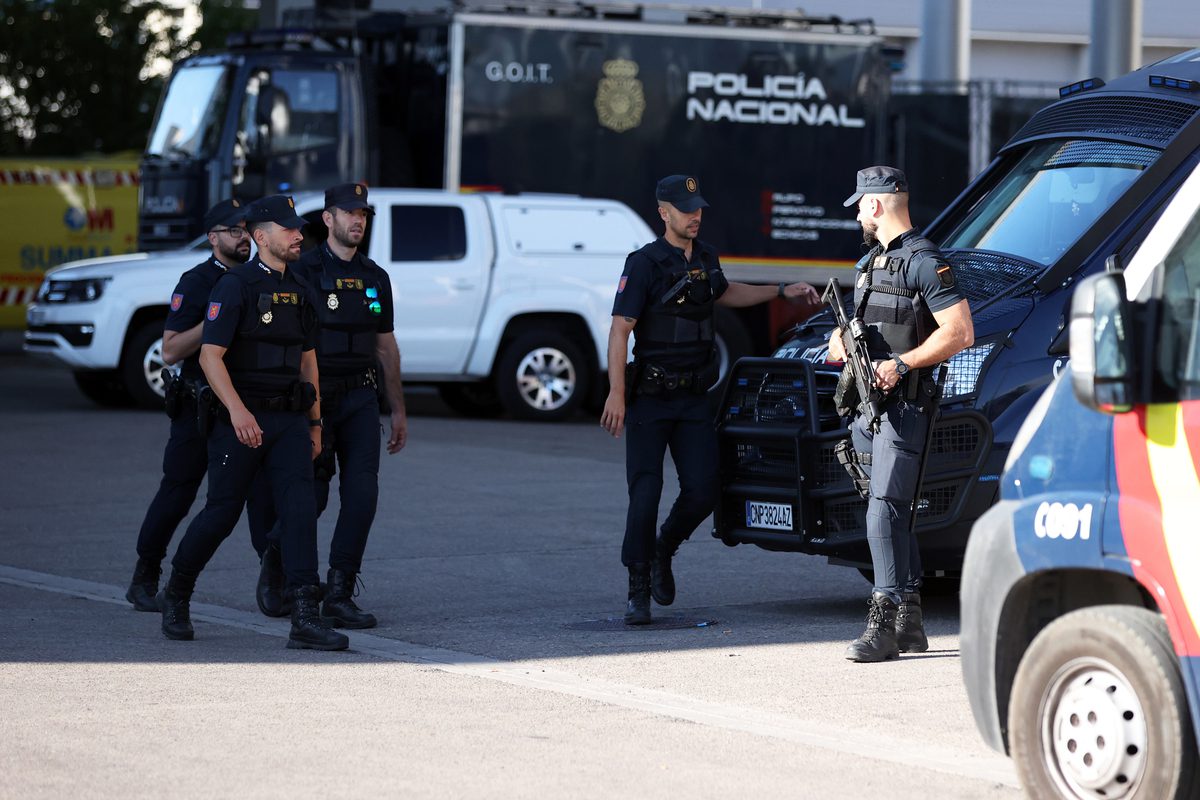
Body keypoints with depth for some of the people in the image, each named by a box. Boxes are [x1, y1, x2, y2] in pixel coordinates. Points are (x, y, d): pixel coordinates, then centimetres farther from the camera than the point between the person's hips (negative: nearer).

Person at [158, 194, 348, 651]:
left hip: (289, 421, 5)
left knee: (300, 510, -9)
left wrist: (315, 424, 19)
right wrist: (236, 410, -27)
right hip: (243, 420, -5)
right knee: (222, 514, 2)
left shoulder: (299, 291, 14)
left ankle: (306, 621, -15)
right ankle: (176, 597, 25)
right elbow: (210, 355, -15)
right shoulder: (235, 286, -8)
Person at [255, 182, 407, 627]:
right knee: (311, 498, -2)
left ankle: (338, 596, -7)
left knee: (362, 494, -9)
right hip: (315, 398, -4)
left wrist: (398, 410, 16)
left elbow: (386, 346, 17)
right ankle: (275, 563, 27)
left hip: (360, 397, 4)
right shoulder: (304, 272, -5)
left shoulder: (375, 278, 12)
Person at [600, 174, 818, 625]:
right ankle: (638, 592, 0)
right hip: (649, 400, -5)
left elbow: (724, 294, 35)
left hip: (694, 397, 5)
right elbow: (620, 330, -14)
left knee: (702, 491, -4)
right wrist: (616, 393, -22)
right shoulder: (644, 265, -9)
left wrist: (782, 292, 31)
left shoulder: (706, 259, 12)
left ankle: (663, 551, 24)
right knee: (645, 494, -9)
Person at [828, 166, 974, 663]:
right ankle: (910, 623, 15)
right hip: (866, 406, 9)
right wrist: (840, 340, 8)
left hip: (903, 407, -9)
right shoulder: (872, 262, 19)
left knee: (885, 513, -16)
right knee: (892, 514, 10)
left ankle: (884, 624, -19)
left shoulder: (923, 263, -10)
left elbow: (960, 332, -16)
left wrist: (902, 364, -21)